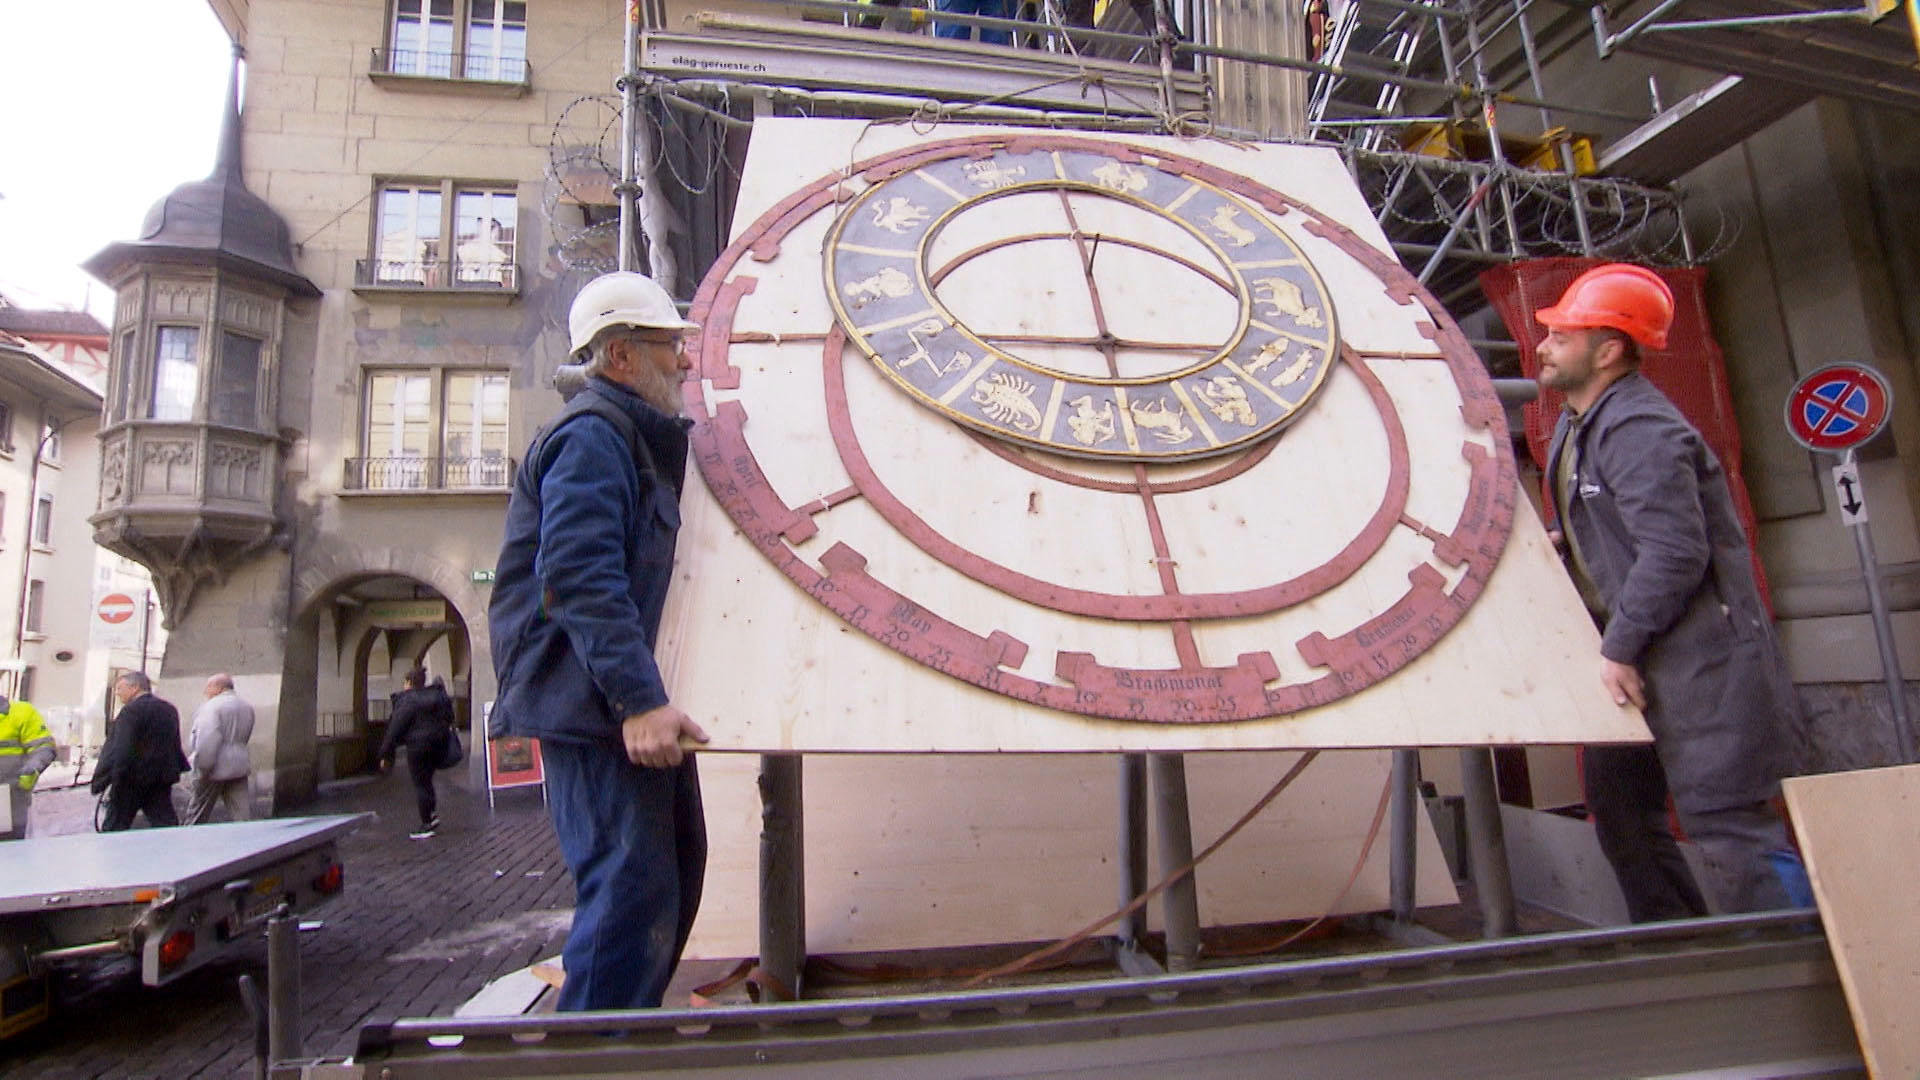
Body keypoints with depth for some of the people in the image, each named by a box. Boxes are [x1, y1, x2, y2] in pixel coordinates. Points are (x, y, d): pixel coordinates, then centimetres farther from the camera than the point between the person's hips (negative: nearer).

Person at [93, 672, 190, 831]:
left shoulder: (132, 710, -13)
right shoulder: (169, 709, 11)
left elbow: (120, 749, -19)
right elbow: (174, 745, 17)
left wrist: (101, 780, -16)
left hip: (132, 777, -7)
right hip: (163, 776, 7)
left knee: (115, 824, 6)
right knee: (165, 821, 6)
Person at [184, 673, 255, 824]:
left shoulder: (212, 706, -12)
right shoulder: (247, 708, 13)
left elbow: (208, 739, -22)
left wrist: (202, 766, -19)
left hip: (215, 768, -7)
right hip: (239, 766, 7)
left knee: (197, 814, 9)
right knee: (243, 811, 3)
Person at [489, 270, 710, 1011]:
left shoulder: (638, 440, 21)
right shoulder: (591, 437, -12)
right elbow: (579, 579, -25)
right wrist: (638, 700, -30)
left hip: (638, 705, 11)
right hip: (596, 709, -11)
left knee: (676, 871, 19)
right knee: (632, 892, -11)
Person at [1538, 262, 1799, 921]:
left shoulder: (1640, 429, -20)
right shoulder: (1577, 424, 12)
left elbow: (1675, 553, -26)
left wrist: (1620, 648, -21)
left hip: (1701, 660, -11)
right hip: (1636, 655, 11)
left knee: (1726, 826, -6)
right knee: (1618, 806, 15)